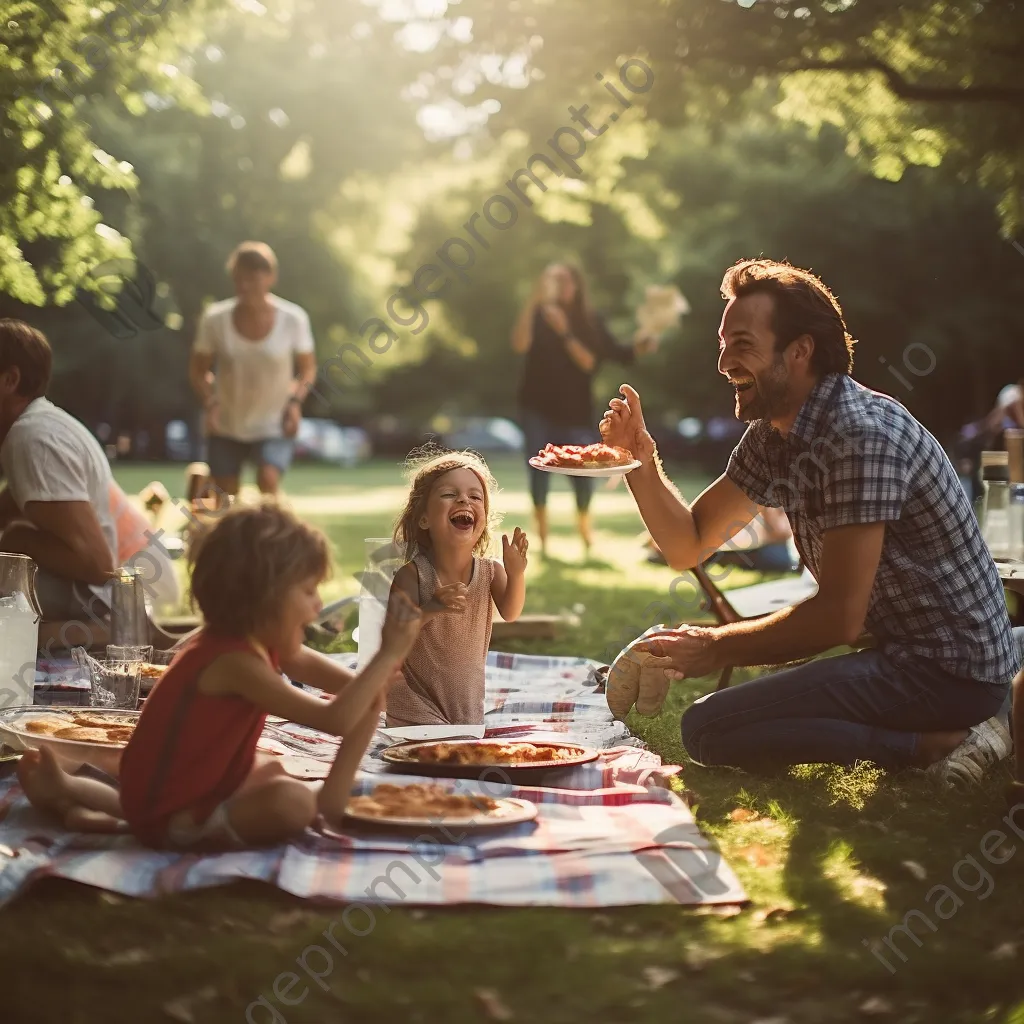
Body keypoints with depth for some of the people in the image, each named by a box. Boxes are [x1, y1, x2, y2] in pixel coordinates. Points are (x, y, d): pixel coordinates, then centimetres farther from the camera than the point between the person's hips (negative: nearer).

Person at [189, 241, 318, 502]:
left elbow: (308, 368, 3)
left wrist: (296, 400, -15)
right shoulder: (215, 319, -11)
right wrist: (210, 402, -16)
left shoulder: (293, 319, -11)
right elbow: (198, 370, 2)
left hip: (274, 425, -1)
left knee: (268, 479, -26)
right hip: (225, 426, 1)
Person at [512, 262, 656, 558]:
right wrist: (533, 300, -23)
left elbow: (589, 363, -9)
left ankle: (584, 524, 22)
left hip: (574, 408, 1)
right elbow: (520, 344, -20)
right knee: (538, 468, -9)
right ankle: (542, 536, -1)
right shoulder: (539, 315, -1)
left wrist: (565, 333, -20)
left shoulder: (590, 323, 3)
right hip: (538, 406, -1)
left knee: (582, 469, -5)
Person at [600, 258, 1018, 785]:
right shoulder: (772, 435, 8)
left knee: (708, 729, -18)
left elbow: (840, 616, -23)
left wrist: (717, 647, -11)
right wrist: (640, 460, -2)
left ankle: (943, 743, -11)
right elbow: (688, 544, 14)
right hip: (901, 648, 10)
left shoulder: (861, 435, -21)